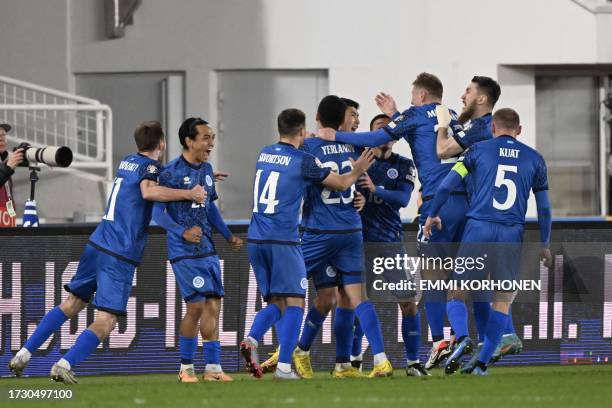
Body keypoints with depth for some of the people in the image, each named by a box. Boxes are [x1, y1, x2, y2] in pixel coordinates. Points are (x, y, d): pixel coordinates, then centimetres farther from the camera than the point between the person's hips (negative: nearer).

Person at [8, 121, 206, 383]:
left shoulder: (128, 161, 17)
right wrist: (188, 194, -26)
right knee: (105, 322, -6)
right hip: (120, 256, -8)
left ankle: (24, 354, 16)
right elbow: (148, 191, -30)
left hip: (96, 244, 8)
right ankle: (64, 364, -21)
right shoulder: (149, 165, -8)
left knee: (72, 304, 20)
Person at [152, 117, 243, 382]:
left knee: (212, 306, 4)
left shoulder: (206, 170, 11)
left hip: (207, 249, 7)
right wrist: (183, 232, -24)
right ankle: (186, 367, 3)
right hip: (184, 251, -7)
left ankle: (212, 367, 10)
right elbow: (158, 212, -11)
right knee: (196, 305, -11)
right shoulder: (171, 173, -11)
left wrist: (228, 236, 19)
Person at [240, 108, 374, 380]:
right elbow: (341, 184, 6)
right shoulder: (303, 161, -5)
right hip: (283, 241, -6)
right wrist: (358, 171, 26)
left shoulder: (264, 154, 12)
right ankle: (284, 367, -10)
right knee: (294, 302, 0)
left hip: (256, 239, 6)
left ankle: (252, 340, -15)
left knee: (275, 303, 13)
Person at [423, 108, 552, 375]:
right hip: (512, 235, 1)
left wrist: (432, 215, 16)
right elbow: (544, 207, 13)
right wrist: (544, 245, 21)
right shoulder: (534, 159, 11)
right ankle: (482, 363, 0)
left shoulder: (479, 150, 7)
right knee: (502, 301, 7)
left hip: (478, 230, -1)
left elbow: (447, 184, 2)